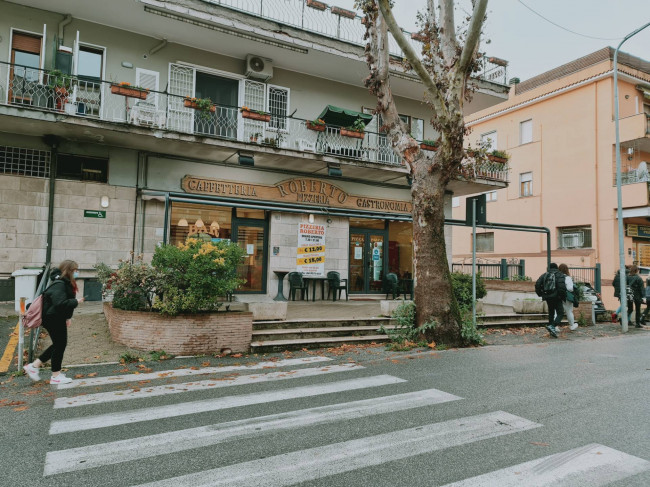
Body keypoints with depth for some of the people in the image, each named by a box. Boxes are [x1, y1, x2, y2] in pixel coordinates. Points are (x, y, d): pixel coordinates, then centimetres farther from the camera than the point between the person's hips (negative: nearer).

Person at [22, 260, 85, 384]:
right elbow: (60, 303, -31)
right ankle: (56, 376, 12)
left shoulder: (66, 283, 10)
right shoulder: (59, 285, -22)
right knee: (60, 345, 0)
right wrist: (76, 302, -21)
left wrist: (67, 317, 11)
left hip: (58, 319, 10)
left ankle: (33, 366, 26)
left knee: (58, 344, 18)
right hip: (53, 319, -10)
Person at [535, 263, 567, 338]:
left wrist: (540, 294, 14)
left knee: (551, 312, 20)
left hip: (547, 297, 5)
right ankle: (552, 326, -23)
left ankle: (550, 325, 20)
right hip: (556, 297, -5)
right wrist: (563, 296, -7)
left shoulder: (545, 274, 12)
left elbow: (537, 284, 3)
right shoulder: (560, 275, -1)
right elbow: (561, 286, -16)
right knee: (559, 313, -3)